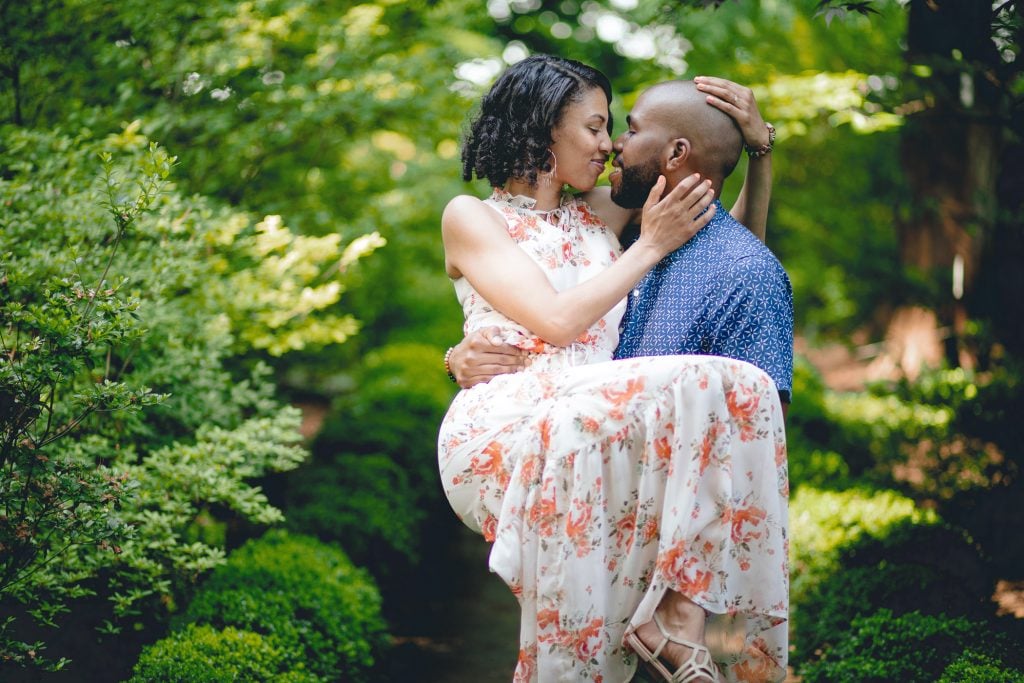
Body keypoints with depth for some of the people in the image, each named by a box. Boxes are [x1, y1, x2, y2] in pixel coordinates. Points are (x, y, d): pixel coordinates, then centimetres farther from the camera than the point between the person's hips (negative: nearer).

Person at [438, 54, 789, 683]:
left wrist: (757, 148, 20)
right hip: (502, 432, -5)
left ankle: (676, 605, -31)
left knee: (742, 388, -27)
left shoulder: (597, 221, 27)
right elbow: (558, 320, -4)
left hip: (591, 429, 5)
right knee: (693, 390, -33)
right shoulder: (472, 217, 11)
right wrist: (650, 247, 3)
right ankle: (676, 607, -28)